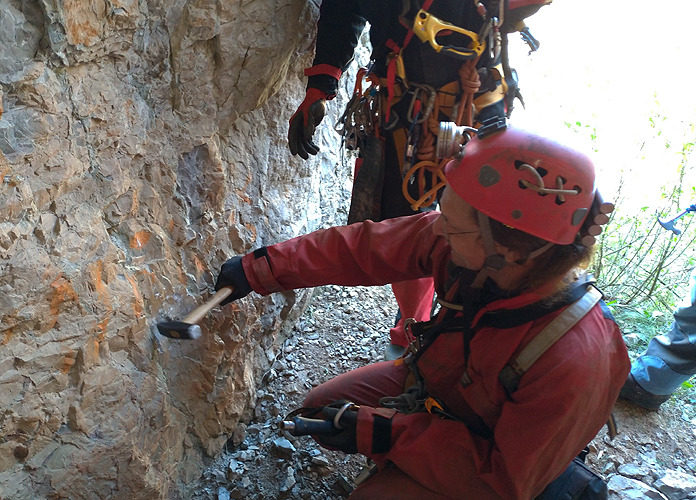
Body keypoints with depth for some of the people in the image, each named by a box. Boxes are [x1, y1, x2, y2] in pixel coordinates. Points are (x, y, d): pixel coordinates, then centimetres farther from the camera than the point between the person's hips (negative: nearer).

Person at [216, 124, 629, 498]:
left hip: (485, 464, -5)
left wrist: (391, 435, -27)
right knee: (321, 407, 7)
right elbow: (365, 248, -15)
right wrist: (260, 269, -10)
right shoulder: (467, 243, -27)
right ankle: (401, 465, 27)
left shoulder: (573, 363, -40)